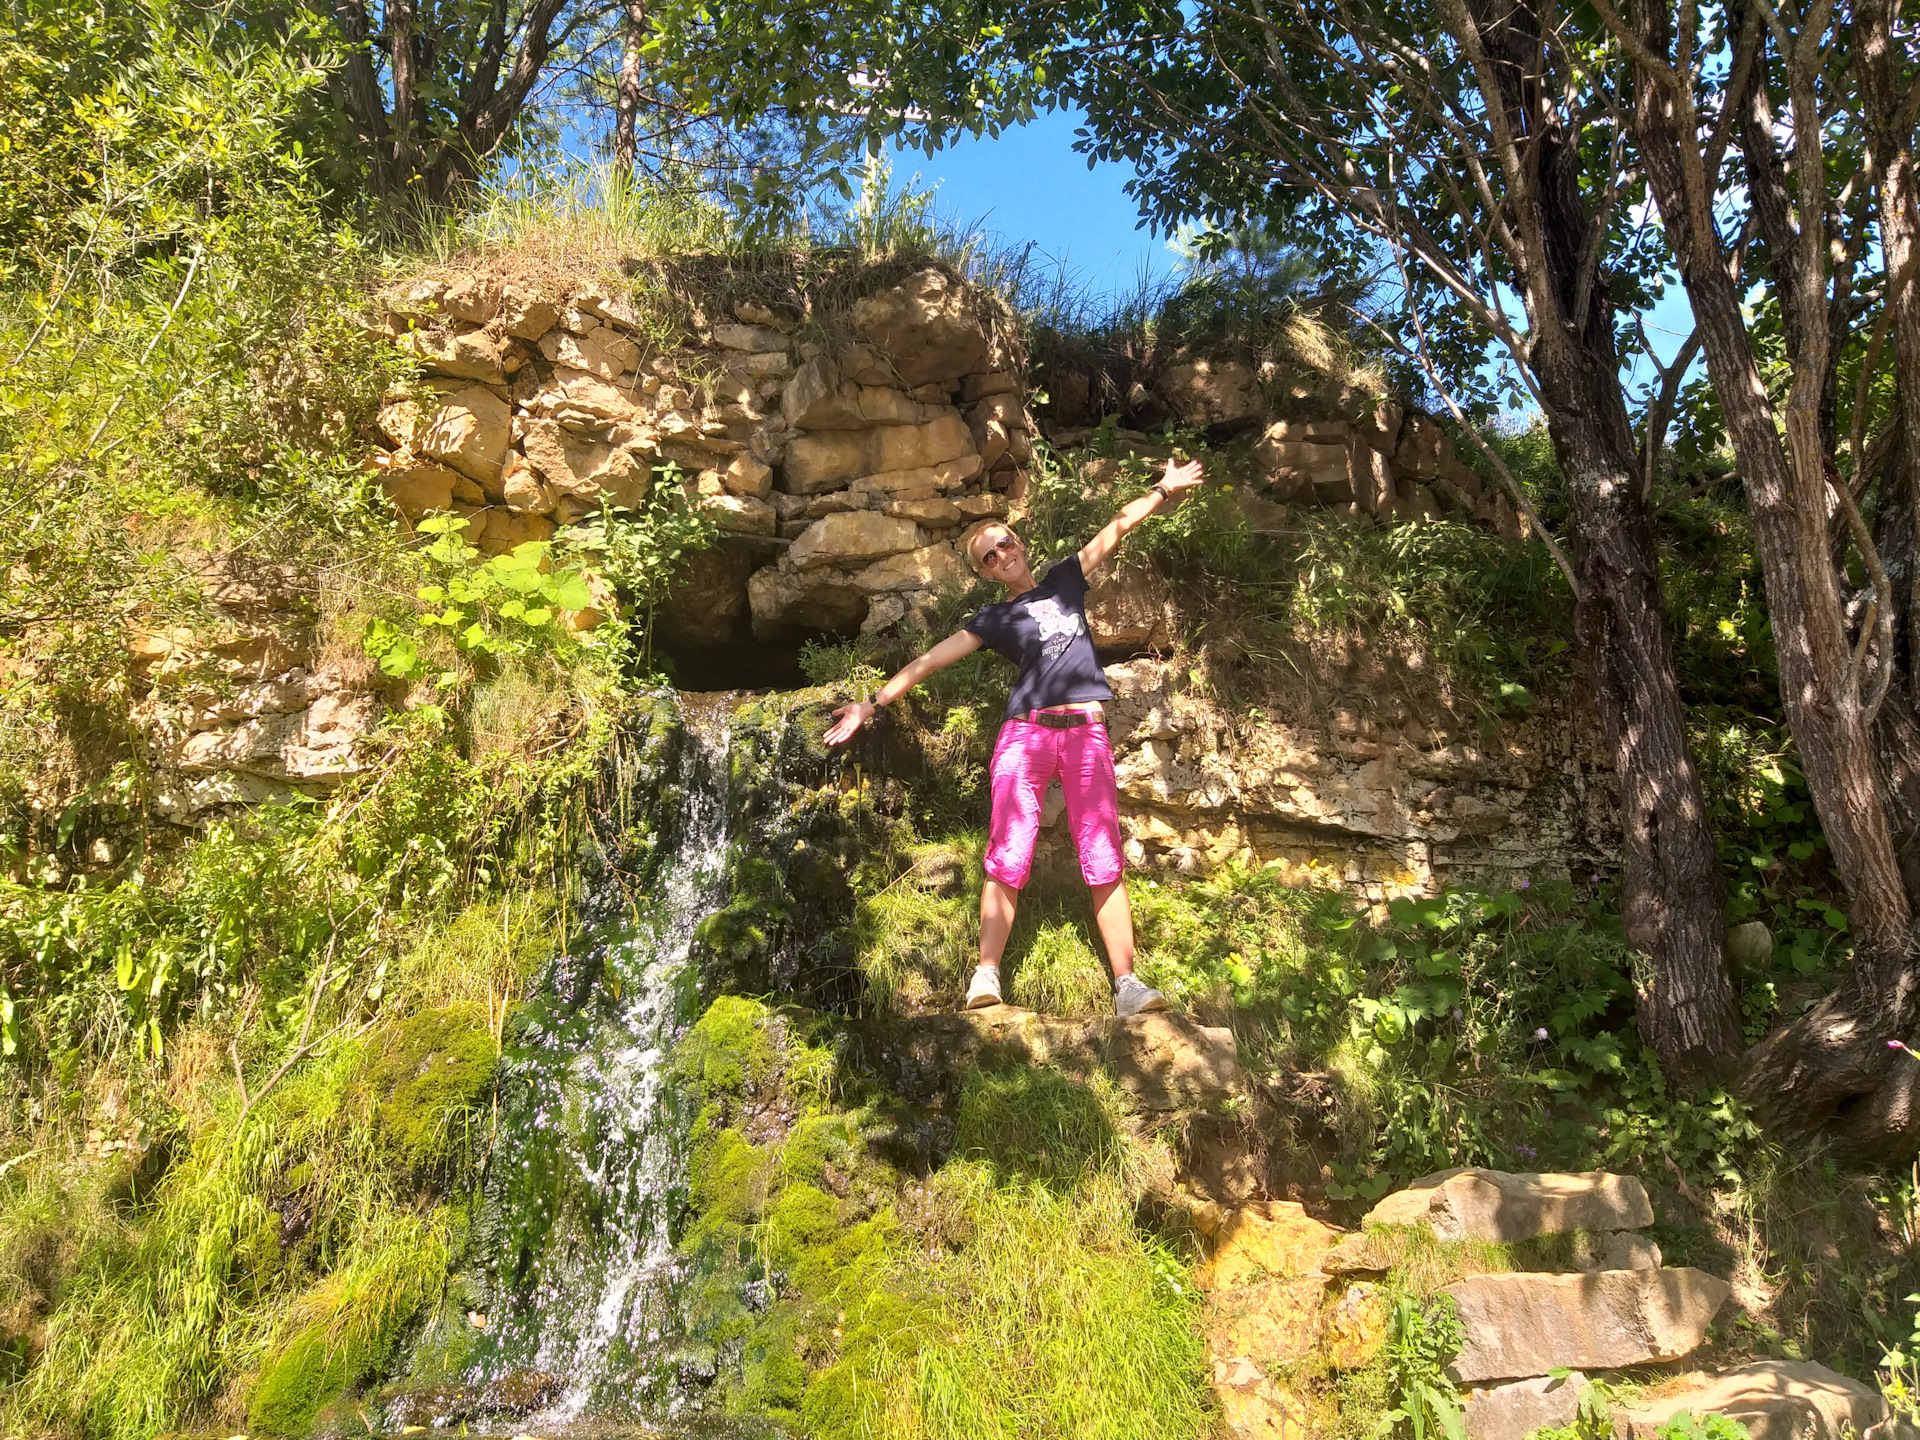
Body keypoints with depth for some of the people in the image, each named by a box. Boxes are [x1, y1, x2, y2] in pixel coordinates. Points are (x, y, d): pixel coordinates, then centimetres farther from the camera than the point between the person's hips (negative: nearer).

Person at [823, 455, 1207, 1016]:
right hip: (1024, 735, -1)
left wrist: (1164, 490, 9)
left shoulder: (1064, 580, 20)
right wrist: (871, 704, 4)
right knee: (1007, 858, -13)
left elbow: (1117, 527, 17)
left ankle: (1126, 983, -9)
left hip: (1085, 733, 1)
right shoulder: (993, 619, 15)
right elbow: (929, 660, 10)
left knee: (1104, 862, -6)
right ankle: (986, 976, -14)